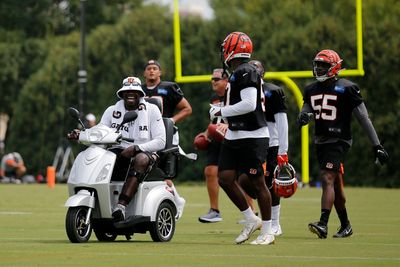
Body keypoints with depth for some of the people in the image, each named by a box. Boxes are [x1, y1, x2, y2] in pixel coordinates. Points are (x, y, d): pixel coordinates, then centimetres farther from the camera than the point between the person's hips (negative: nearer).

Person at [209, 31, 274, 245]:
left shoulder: (245, 73, -16)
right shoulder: (239, 73, 15)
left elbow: (249, 105, -24)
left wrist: (221, 112, -14)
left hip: (252, 137, -10)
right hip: (235, 137, 10)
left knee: (257, 183, -3)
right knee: (225, 178, 3)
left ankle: (267, 232, 6)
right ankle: (251, 221, 15)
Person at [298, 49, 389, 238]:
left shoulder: (346, 89, -7)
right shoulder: (311, 90, 11)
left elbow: (363, 118, -6)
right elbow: (305, 112, 13)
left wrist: (377, 146, -8)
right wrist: (303, 117, -15)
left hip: (338, 141, -7)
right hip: (321, 141, 7)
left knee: (327, 180, -20)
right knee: (335, 185, 14)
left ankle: (323, 225, -27)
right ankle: (345, 226, 25)